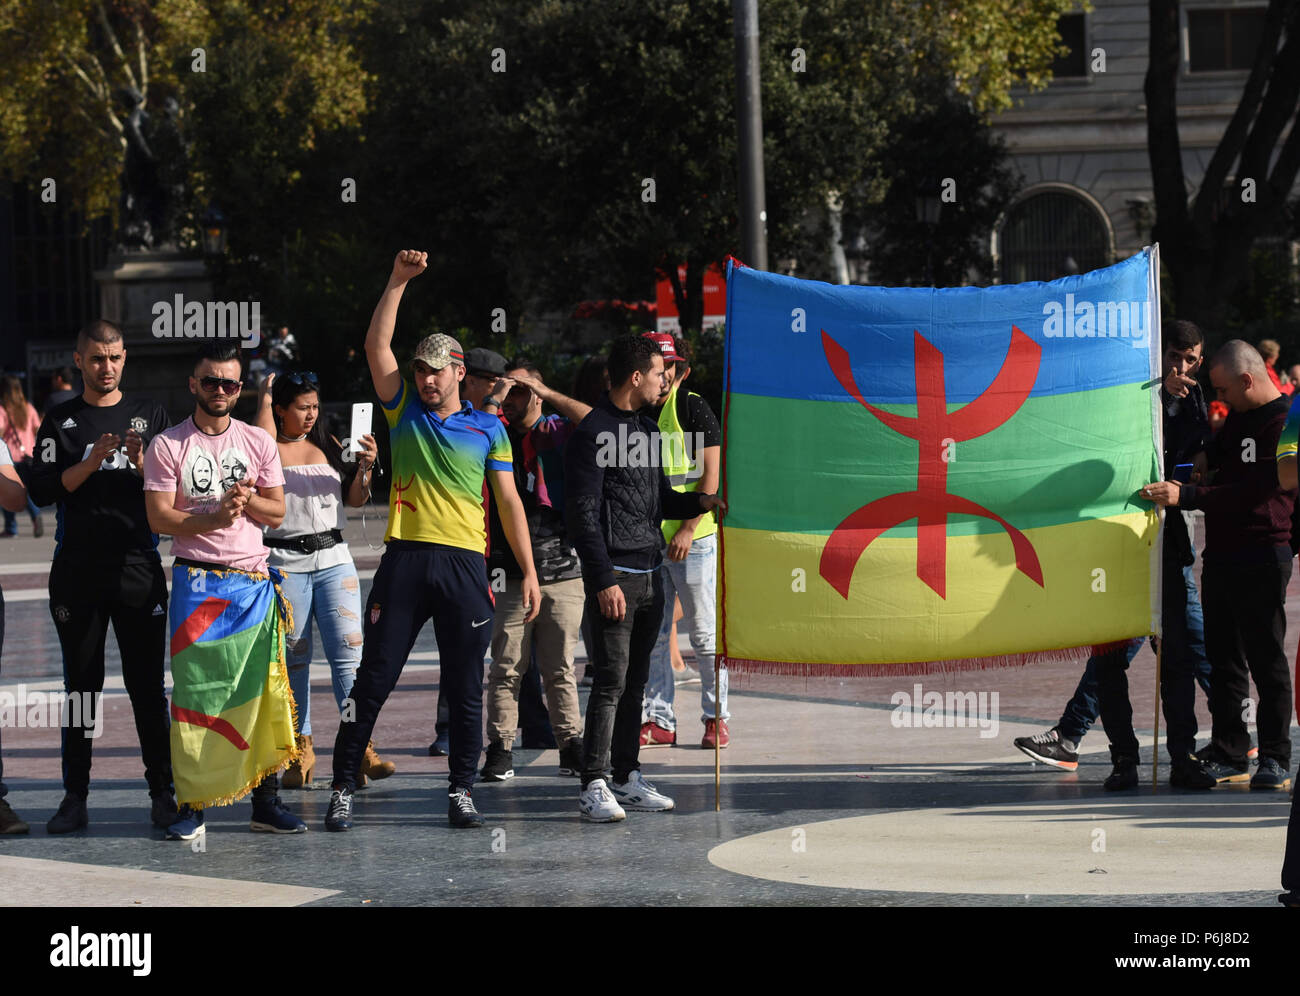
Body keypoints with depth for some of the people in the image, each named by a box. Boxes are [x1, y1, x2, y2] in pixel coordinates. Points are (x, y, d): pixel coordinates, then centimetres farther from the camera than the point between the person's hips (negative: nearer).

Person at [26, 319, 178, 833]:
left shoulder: (150, 414, 10)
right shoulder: (61, 421, 9)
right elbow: (42, 489, -2)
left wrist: (141, 462, -13)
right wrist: (90, 463, -16)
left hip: (138, 565, 0)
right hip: (77, 570, 0)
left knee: (148, 684, -1)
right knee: (81, 685, 2)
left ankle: (163, 792, 2)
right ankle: (75, 798, 5)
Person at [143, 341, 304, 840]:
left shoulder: (258, 443, 11)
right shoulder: (168, 445, 1)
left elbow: (276, 512, 10)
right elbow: (159, 517, -5)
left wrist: (246, 500, -11)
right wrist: (213, 517, -19)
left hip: (253, 582, 3)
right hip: (196, 581, -3)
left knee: (263, 693, -1)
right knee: (196, 694, -6)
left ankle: (266, 802, 4)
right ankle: (192, 803, -2)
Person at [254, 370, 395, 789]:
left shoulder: (327, 444, 11)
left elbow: (355, 500, 13)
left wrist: (366, 466, -5)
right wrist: (264, 400, -14)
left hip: (333, 558, 3)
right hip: (284, 562, -3)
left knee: (349, 651, -8)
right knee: (292, 658, 3)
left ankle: (360, 749, -13)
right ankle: (301, 751, 10)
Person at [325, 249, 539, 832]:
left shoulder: (488, 428, 9)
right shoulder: (404, 410, 11)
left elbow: (509, 502, 8)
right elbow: (377, 344, 1)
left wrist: (529, 572, 3)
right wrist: (398, 281, -5)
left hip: (464, 564, 0)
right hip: (405, 559, 0)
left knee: (465, 687, 3)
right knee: (373, 679, -1)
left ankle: (461, 790, 11)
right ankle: (343, 788, 4)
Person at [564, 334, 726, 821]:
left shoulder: (647, 429, 18)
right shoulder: (593, 433, -9)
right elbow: (583, 512, -14)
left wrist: (698, 502, 7)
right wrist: (603, 580, -19)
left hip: (650, 574, 8)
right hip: (614, 575, -8)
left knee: (636, 679, 11)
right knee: (611, 679, -10)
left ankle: (627, 778, 16)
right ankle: (594, 786, -9)